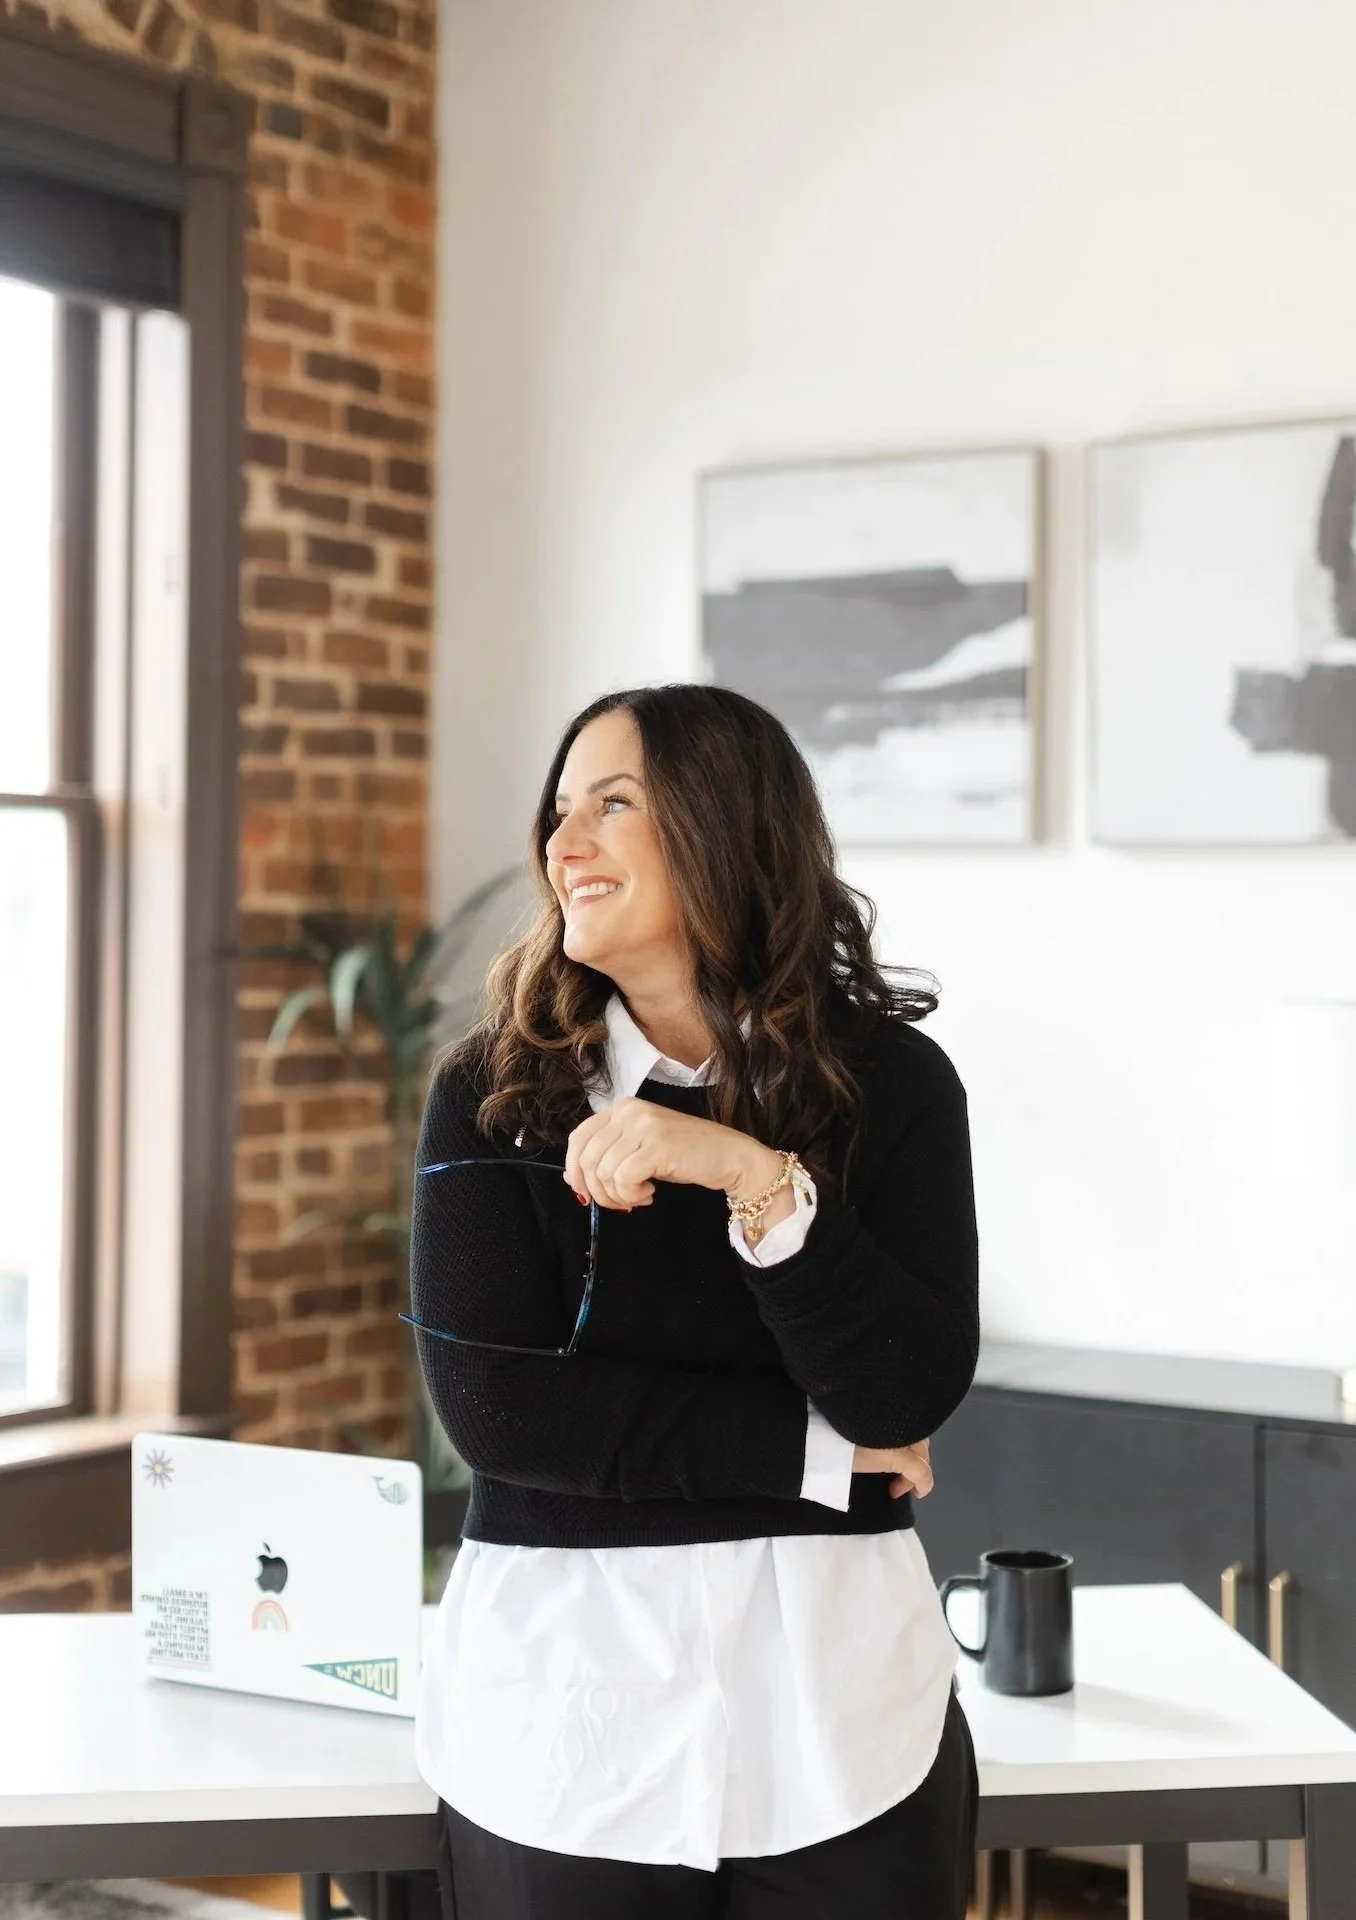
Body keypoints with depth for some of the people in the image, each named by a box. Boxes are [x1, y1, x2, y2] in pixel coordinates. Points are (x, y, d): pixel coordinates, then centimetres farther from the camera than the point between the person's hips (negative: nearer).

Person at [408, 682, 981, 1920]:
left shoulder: (891, 1081, -1)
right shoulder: (493, 1090, -2)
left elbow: (910, 1393, -9)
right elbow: (492, 1402, -12)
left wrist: (759, 1182, -22)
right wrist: (816, 1451, -10)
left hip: (835, 1689, 1)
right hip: (565, 1690, 0)